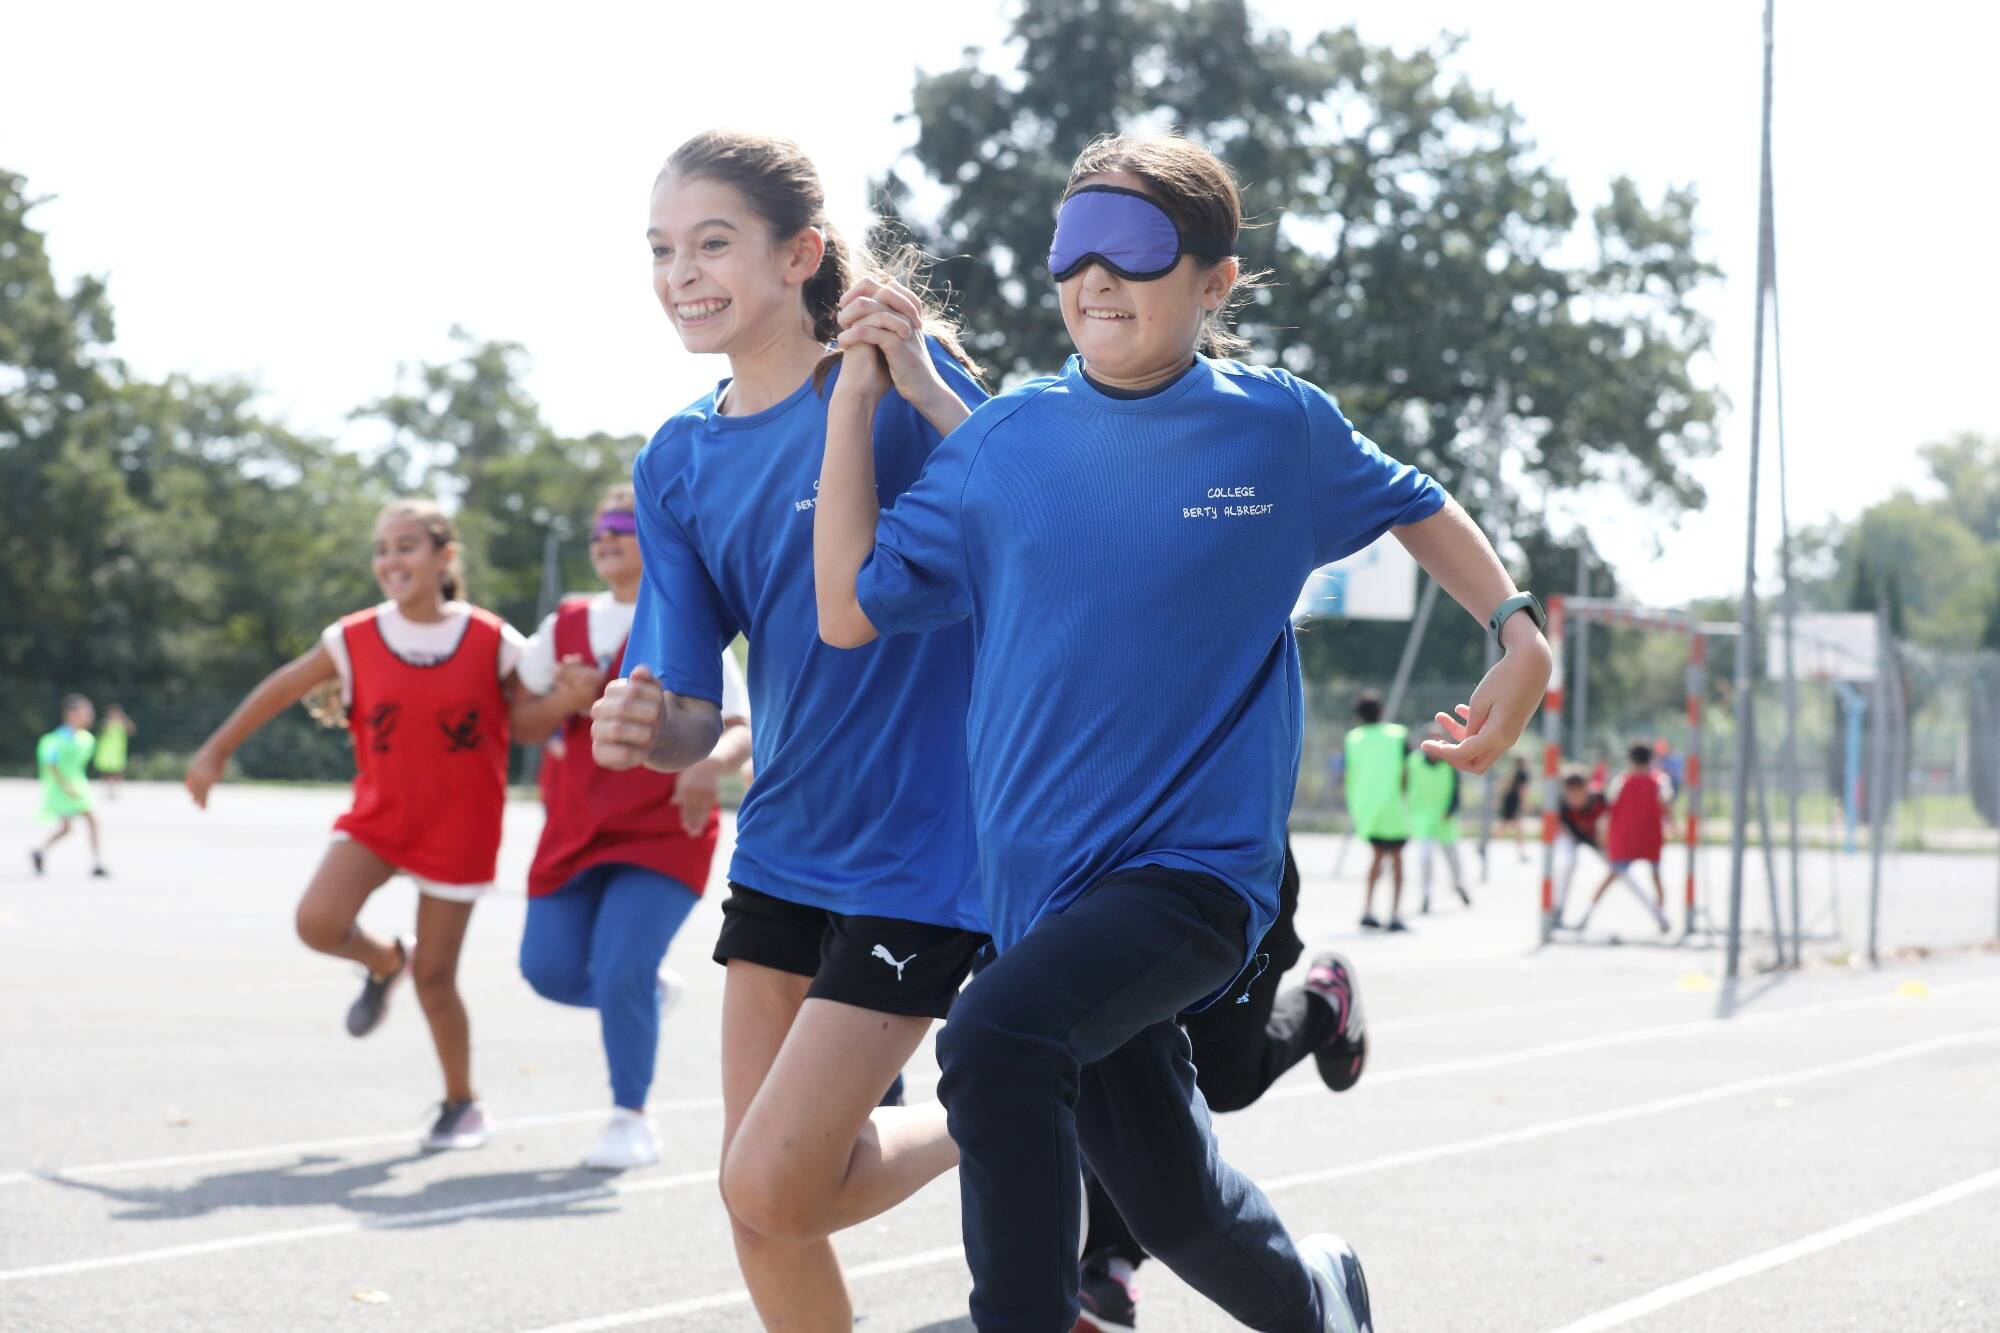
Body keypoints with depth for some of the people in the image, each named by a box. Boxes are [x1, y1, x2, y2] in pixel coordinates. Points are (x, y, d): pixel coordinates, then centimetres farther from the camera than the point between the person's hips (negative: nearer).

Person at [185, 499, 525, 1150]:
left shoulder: (491, 642, -10)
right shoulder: (355, 640, -5)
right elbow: (283, 687, 8)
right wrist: (216, 751, 13)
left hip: (458, 828, -2)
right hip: (378, 815, 2)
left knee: (434, 976, 1)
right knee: (318, 921, -20)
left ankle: (462, 1104, 23)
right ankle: (385, 961, 17)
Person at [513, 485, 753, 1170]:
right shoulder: (565, 625, 9)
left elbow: (740, 728, -11)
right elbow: (522, 725, 12)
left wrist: (711, 762, -33)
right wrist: (563, 703, -10)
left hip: (662, 833, -5)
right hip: (574, 830, 5)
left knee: (622, 970, -17)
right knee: (550, 971, -2)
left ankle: (631, 1119, 2)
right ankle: (650, 991, 30)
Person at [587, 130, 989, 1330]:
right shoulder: (678, 462, 4)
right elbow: (693, 723, 2)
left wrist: (920, 380, -29)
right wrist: (646, 728, -23)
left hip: (919, 848, -6)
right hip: (784, 845, 6)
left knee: (774, 1185, -10)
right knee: (761, 1204, 7)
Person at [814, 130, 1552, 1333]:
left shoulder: (1280, 427, -2)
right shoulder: (1007, 442, 2)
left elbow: (1413, 506, 18)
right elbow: (851, 609, -3)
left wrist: (1522, 638, 7)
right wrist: (862, 394, -4)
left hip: (1201, 867, -4)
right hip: (1046, 879, 4)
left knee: (998, 1038, -32)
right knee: (1175, 1208, 16)